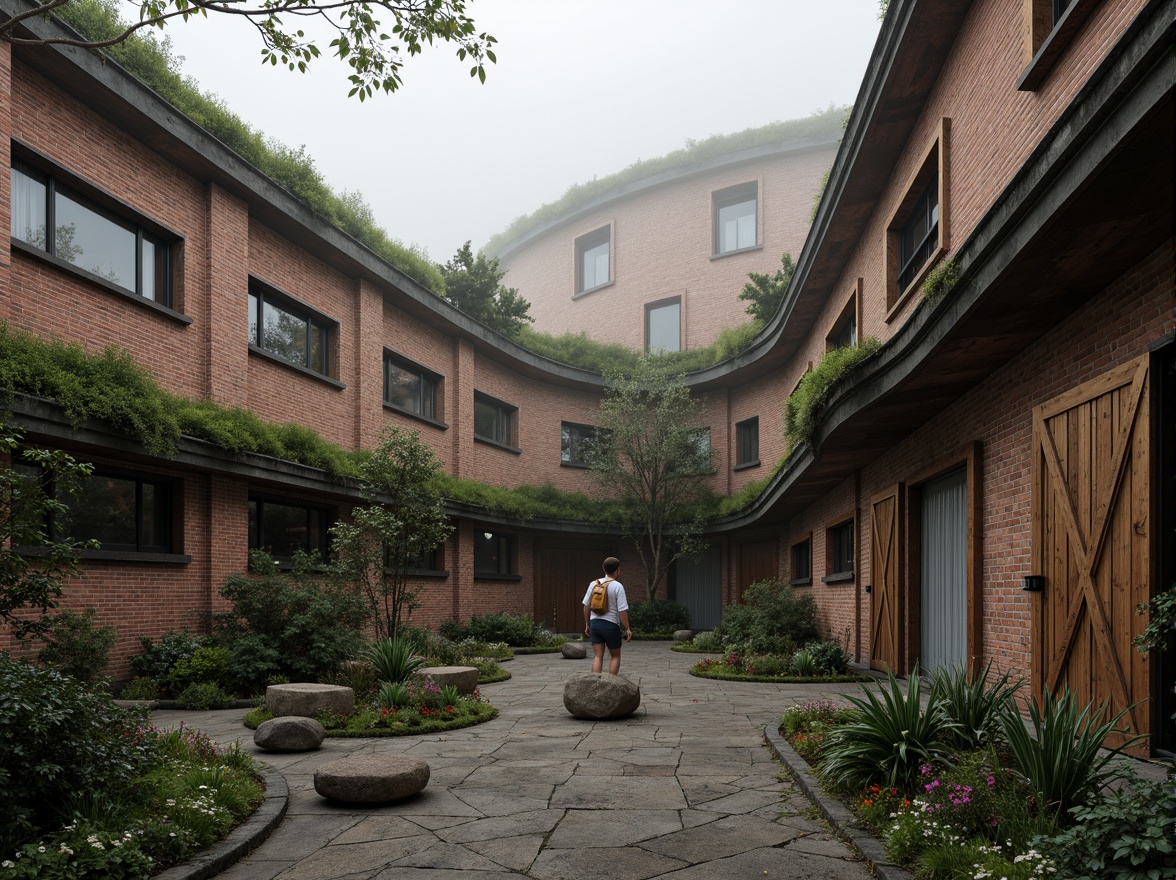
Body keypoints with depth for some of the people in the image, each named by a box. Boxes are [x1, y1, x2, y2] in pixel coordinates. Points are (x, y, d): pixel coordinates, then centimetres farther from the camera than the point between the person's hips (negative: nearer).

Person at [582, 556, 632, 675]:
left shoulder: (593, 584, 3)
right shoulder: (617, 586, -12)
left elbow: (586, 606, 8)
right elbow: (622, 611, -14)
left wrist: (587, 625, 18)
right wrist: (627, 629, -6)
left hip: (595, 623, 4)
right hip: (611, 625, -4)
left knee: (597, 656, 5)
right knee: (615, 656, 13)